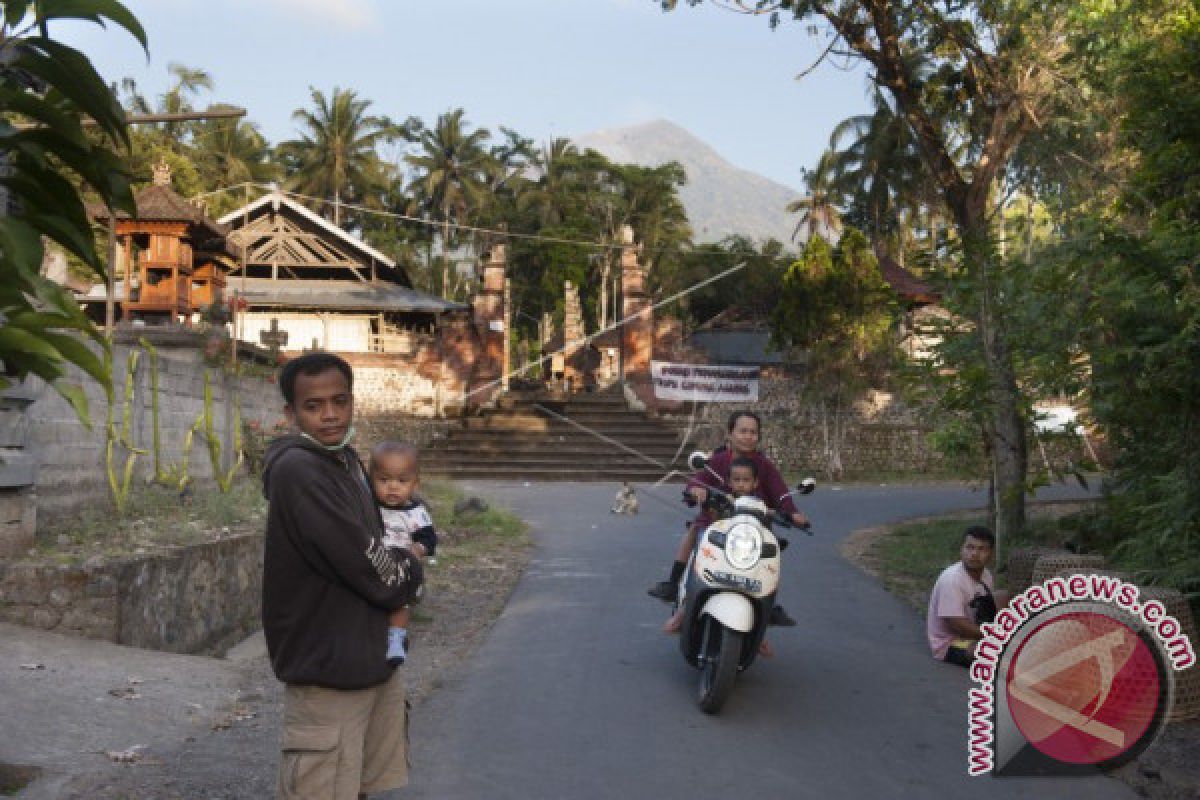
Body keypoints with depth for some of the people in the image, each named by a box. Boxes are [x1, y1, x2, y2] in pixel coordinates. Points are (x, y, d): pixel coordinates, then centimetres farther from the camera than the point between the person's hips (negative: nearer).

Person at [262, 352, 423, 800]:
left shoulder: (348, 460, 9)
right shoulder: (296, 470, -20)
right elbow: (366, 566, -21)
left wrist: (399, 567, 2)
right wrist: (408, 575, -1)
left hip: (373, 656, 9)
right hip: (326, 667, -9)